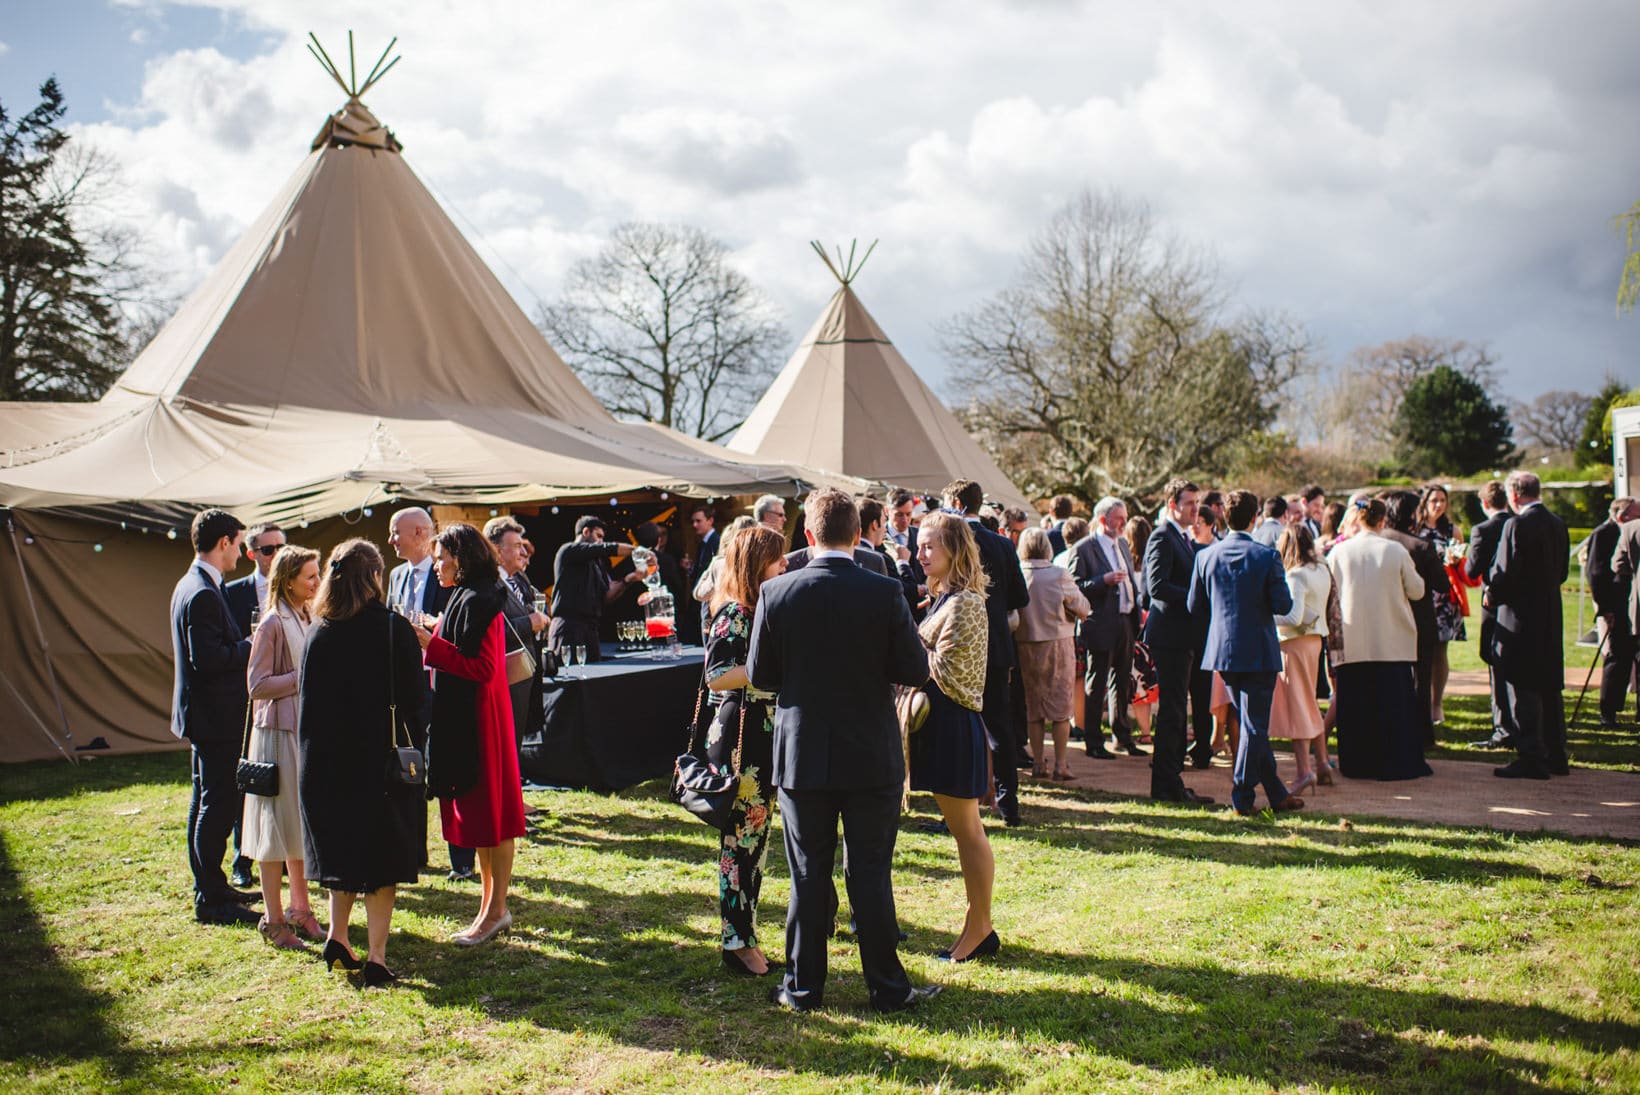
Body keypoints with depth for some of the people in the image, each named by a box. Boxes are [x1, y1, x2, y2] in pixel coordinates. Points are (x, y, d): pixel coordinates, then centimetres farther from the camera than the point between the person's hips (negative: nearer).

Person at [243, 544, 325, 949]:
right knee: (277, 824, 0)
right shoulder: (272, 625, -13)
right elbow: (257, 685, -15)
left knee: (304, 823, 13)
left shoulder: (311, 620, 10)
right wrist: (303, 677, -18)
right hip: (279, 732, -7)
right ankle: (274, 920, 9)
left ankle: (300, 908, 23)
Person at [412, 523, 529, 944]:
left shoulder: (477, 601, -18)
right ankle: (491, 905, 23)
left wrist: (433, 644, -19)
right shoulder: (469, 597, 14)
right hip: (465, 716, 11)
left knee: (488, 814, -2)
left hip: (477, 719, -11)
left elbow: (483, 667, -22)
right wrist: (433, 640, 11)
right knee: (480, 813, 14)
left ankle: (495, 911, 6)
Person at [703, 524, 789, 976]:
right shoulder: (734, 613, -13)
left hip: (766, 736, 9)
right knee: (741, 839, -2)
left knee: (755, 838, 14)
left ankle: (745, 936, 23)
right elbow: (716, 677, -21)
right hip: (739, 739, -9)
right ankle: (737, 943, 7)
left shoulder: (766, 609, 14)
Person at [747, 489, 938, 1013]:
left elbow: (759, 674, -2)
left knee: (808, 875, 11)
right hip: (873, 758, -1)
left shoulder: (776, 592, -8)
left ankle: (803, 986, 20)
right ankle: (888, 986, 17)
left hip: (801, 754, 1)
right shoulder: (884, 593, -11)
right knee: (871, 873, 9)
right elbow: (915, 670, -7)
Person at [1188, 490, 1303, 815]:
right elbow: (1283, 605, -13)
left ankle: (1277, 793, 25)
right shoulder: (1267, 556, -12)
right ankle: (1241, 797, 4)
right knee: (1254, 726, 3)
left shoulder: (1206, 556, -2)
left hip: (1222, 651, 5)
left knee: (1253, 723, 16)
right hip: (1258, 651, -5)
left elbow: (1194, 606, 2)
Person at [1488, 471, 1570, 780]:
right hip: (1551, 616, 8)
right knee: (1549, 687, 15)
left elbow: (1506, 572, -19)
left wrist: (1492, 595, -1)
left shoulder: (1518, 525, -16)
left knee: (1523, 689, -3)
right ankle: (1555, 756, 21)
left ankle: (1531, 758, -2)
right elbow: (1562, 571, 13)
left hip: (1520, 617, -8)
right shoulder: (1557, 524, 8)